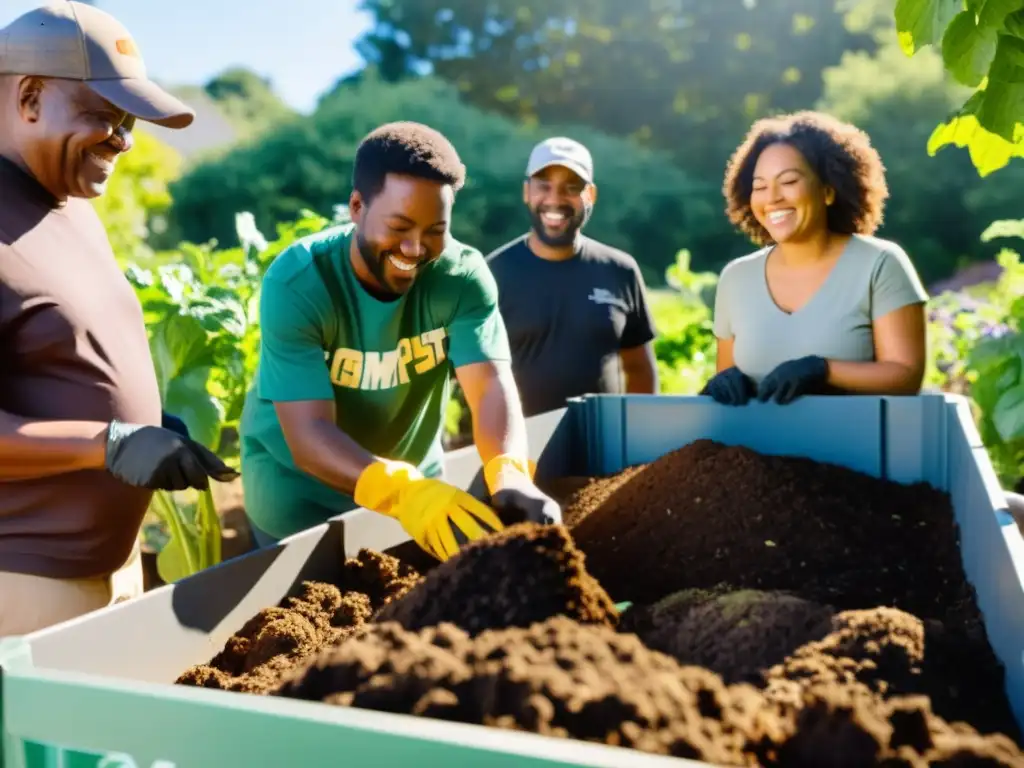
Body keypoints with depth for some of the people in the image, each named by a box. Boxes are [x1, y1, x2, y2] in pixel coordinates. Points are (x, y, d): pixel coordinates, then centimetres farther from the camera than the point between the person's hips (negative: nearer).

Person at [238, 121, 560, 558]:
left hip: (416, 480, 3)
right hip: (299, 490, -3)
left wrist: (509, 476, -50)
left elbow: (492, 386, -29)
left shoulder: (464, 276, -18)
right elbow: (309, 435, -33)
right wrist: (404, 492, -51)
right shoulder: (295, 284, -26)